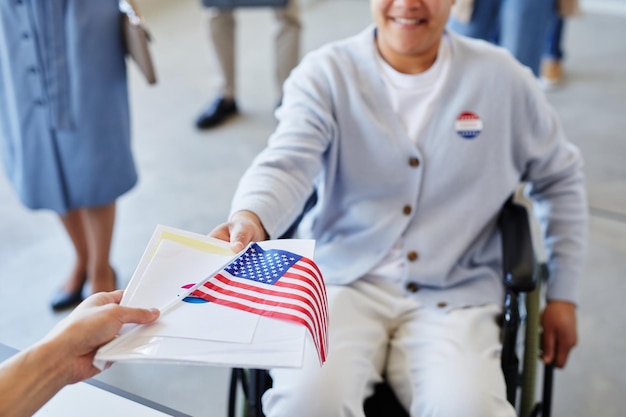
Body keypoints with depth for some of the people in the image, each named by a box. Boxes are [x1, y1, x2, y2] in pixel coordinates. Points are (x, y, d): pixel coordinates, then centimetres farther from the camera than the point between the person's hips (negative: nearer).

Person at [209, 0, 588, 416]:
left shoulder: (502, 78, 4)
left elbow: (561, 177, 16)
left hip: (453, 293, 2)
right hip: (341, 280, -1)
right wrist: (250, 218, -41)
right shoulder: (325, 73, -1)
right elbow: (287, 165, -17)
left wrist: (563, 295, 14)